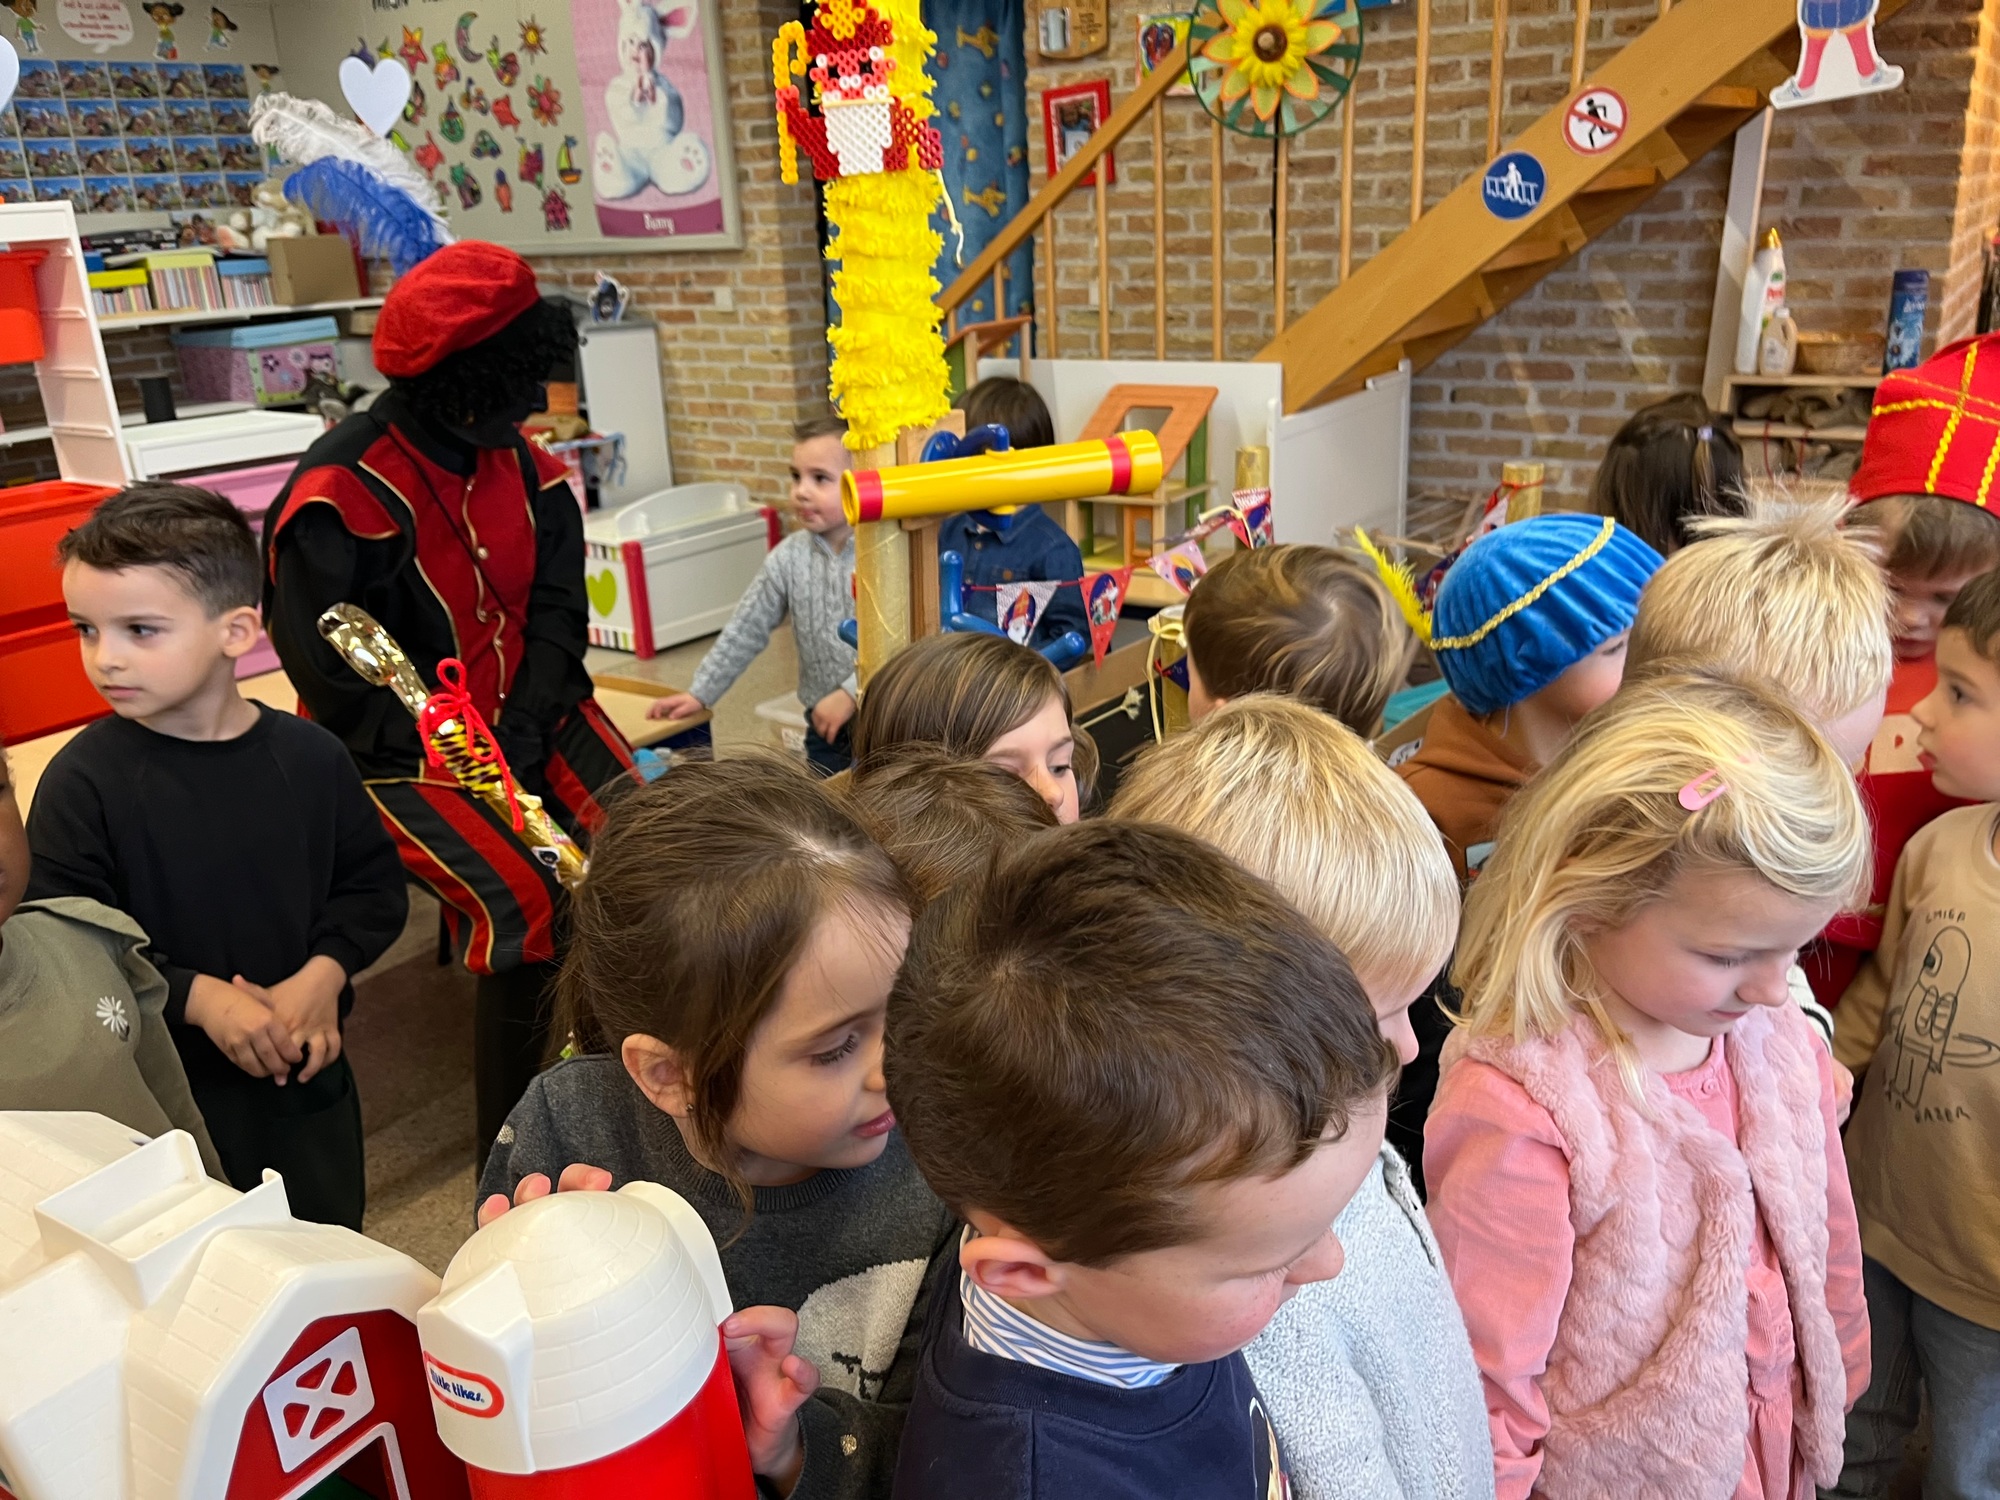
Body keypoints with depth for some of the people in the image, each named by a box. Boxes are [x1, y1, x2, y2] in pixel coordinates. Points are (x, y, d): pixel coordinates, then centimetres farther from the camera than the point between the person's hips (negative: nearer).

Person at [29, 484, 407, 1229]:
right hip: (157, 1091, -2)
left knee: (330, 1247, 22)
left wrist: (325, 972, -15)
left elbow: (374, 886, 1)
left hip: (306, 1070, 3)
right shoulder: (82, 781, -14)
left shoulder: (308, 757, -7)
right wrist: (200, 998, -23)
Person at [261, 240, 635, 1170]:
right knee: (522, 902, -26)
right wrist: (449, 767, -17)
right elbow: (332, 677, -13)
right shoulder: (341, 494, -17)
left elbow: (557, 608, 2)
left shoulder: (523, 466, 2)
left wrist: (522, 737, -12)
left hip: (528, 713, 6)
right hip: (402, 748, -5)